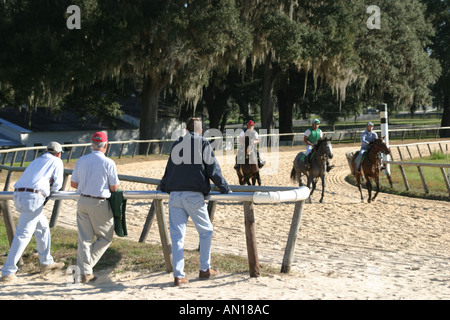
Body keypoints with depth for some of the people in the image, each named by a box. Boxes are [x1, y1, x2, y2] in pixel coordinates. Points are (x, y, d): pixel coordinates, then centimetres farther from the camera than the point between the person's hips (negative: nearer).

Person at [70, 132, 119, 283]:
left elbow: (73, 184, 9)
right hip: (99, 204, -5)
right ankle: (88, 263, 3)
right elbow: (114, 187, -7)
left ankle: (85, 272, 8)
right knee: (105, 237, 12)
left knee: (84, 238, 8)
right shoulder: (108, 163, -11)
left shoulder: (81, 161, 4)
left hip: (82, 201, 5)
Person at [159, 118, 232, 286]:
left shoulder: (176, 144, 16)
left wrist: (162, 187, 42)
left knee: (177, 235, 4)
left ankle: (178, 275, 1)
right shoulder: (203, 144, 2)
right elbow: (213, 170, 0)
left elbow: (169, 168, 26)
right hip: (194, 195, -4)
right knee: (206, 231, 13)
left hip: (174, 195, 4)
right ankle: (205, 269, 18)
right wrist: (225, 189, 10)